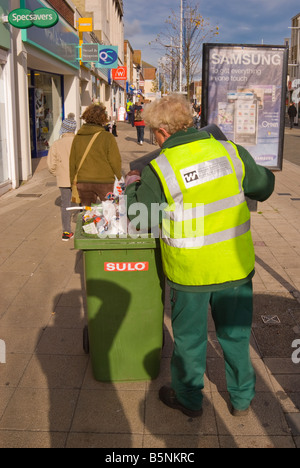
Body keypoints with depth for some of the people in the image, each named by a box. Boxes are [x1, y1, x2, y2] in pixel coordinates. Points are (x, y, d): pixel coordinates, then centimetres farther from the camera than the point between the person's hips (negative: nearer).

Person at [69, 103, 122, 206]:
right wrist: (119, 178, 10)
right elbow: (115, 161, -6)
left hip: (83, 182, 4)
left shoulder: (77, 137, 2)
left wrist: (73, 182, 18)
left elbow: (72, 162, 7)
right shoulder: (107, 137, -10)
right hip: (104, 181, -4)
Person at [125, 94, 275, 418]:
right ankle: (242, 398, 38)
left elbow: (139, 219, -5)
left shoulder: (158, 170, -15)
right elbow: (264, 187, 9)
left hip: (190, 271, -3)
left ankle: (189, 399, 36)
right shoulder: (230, 151, -5)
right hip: (235, 265, 3)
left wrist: (131, 187, 12)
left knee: (189, 336, 17)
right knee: (235, 332, 20)